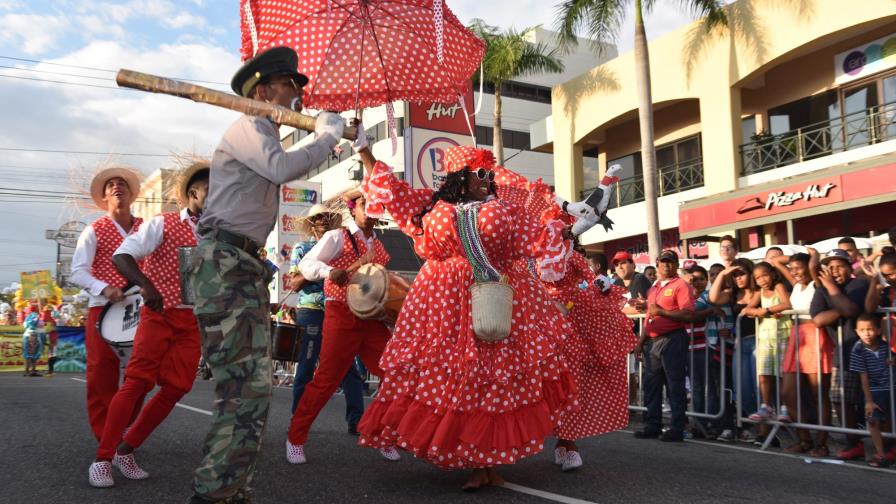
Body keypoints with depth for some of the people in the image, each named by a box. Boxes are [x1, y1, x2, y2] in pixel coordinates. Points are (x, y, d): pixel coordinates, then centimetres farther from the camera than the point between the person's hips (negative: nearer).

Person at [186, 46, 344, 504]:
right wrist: (327, 137, -7)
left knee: (252, 385, 9)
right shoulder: (247, 127, -4)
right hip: (223, 263, -10)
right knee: (246, 386, -16)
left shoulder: (266, 136, 27)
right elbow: (284, 168, -22)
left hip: (246, 265, 10)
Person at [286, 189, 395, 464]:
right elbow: (306, 264, -11)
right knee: (326, 380, -3)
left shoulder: (379, 246, 15)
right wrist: (330, 271, -31)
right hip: (342, 316, -6)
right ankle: (295, 438, 14)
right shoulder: (337, 237, -3)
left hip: (373, 318, 6)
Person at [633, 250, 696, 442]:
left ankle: (677, 429, 3)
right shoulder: (653, 288, 19)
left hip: (673, 339, -7)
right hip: (652, 340, 8)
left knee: (675, 386, -3)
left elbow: (688, 315, -15)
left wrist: (662, 312, -16)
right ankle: (652, 426, 18)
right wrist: (640, 342, 20)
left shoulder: (681, 286, -3)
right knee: (651, 384, 10)